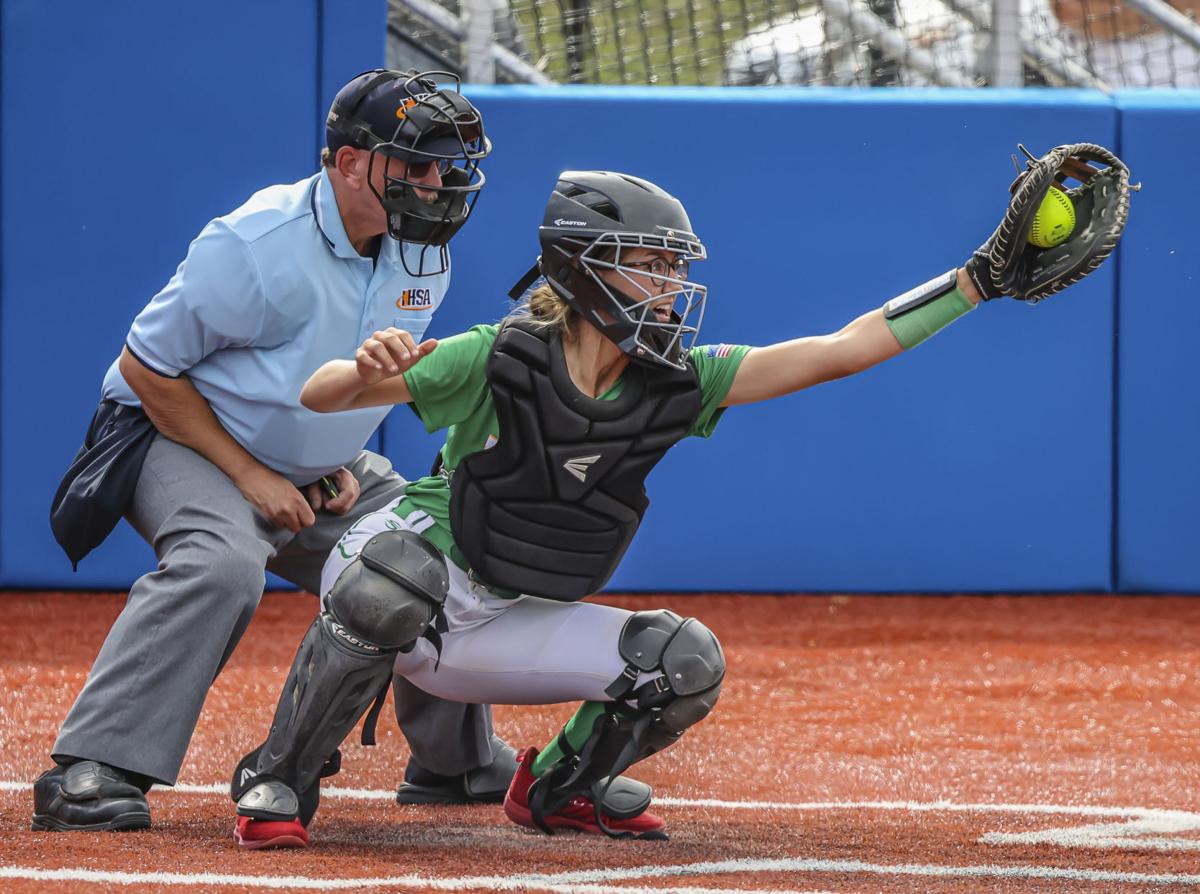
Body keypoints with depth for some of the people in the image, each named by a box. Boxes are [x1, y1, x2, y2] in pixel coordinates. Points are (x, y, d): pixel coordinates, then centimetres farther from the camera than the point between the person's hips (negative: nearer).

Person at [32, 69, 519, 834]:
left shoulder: (422, 258, -3)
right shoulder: (258, 247, -26)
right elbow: (147, 368, -19)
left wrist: (341, 465, 1)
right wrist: (250, 476, -21)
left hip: (315, 474, 8)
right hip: (184, 447, -8)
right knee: (221, 564, -36)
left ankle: (458, 763, 28)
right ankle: (89, 772, -39)